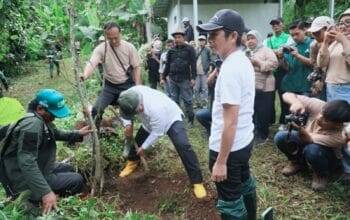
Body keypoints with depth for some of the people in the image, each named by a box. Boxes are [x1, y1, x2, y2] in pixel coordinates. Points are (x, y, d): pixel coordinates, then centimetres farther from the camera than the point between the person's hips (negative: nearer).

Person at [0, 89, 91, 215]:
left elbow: (56, 134, 24)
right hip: (25, 179, -10)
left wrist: (78, 134, 12)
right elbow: (26, 162, -36)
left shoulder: (42, 119, 3)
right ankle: (34, 197, -3)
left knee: (69, 170, 26)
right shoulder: (32, 124, -29)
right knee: (77, 181, -13)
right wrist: (46, 192, -39)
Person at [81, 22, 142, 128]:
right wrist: (84, 76, -47)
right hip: (110, 86, 0)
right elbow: (91, 63, -25)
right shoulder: (101, 48, -10)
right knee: (96, 109, -12)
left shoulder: (129, 47, -7)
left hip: (127, 85, 0)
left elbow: (137, 66, -2)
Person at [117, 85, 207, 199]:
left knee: (183, 146, -24)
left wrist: (144, 147, -18)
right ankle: (132, 161, 44)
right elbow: (125, 109, -3)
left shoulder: (155, 109, -45)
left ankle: (197, 181, -15)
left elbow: (157, 133, -30)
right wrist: (128, 125, -17)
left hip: (171, 118, -7)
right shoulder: (131, 93, -26)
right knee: (137, 139, 12)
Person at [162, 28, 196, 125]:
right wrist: (163, 77, 13)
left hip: (185, 79, -4)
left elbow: (193, 64, -4)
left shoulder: (189, 49, 1)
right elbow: (167, 65, 16)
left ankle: (191, 119, 9)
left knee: (187, 100, -1)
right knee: (174, 100, 10)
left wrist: (193, 77, -12)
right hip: (172, 79, 4)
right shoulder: (171, 50, 12)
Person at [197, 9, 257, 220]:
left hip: (230, 146, -10)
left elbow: (230, 122, -26)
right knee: (245, 184, 28)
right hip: (245, 140, 10)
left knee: (230, 203, 8)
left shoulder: (230, 68, -25)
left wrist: (221, 161, -21)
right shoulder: (244, 61, 6)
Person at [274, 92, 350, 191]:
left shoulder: (340, 135, -37)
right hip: (307, 141, 3)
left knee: (311, 150, -39)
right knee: (280, 137, -25)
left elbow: (309, 140, -35)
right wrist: (296, 102, -51)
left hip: (326, 155, -3)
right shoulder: (318, 105, -30)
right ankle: (298, 162, 6)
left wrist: (300, 129, -57)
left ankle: (322, 174, -3)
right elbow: (287, 95, -28)